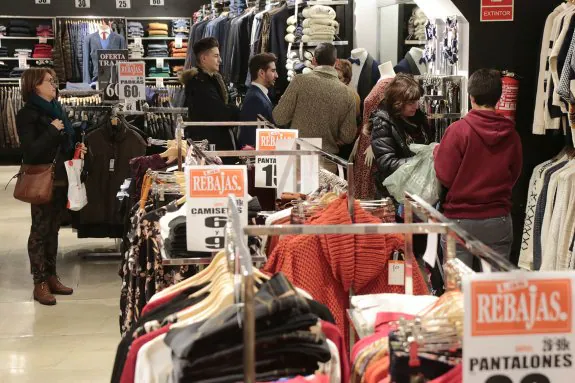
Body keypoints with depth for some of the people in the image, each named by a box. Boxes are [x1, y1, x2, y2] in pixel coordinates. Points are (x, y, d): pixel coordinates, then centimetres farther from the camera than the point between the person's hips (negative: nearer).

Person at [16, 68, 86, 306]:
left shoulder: (56, 110, 13)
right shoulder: (28, 115, -10)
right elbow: (31, 151, -20)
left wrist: (77, 150, 6)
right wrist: (52, 130, -20)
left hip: (61, 179, 7)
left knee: (53, 230, 13)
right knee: (40, 231, -2)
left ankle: (51, 277, 20)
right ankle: (40, 284, 3)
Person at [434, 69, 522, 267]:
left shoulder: (458, 130, -12)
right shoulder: (511, 135, -2)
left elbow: (445, 176, -9)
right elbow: (514, 176, 9)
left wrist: (438, 152, 8)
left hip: (460, 219, -3)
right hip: (499, 221, 3)